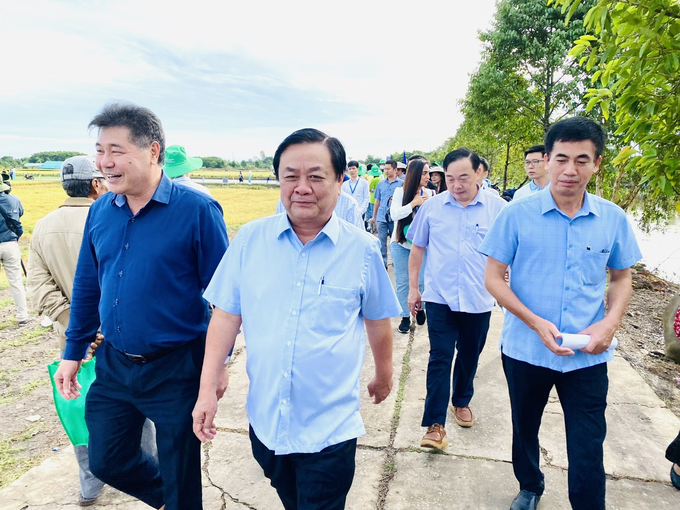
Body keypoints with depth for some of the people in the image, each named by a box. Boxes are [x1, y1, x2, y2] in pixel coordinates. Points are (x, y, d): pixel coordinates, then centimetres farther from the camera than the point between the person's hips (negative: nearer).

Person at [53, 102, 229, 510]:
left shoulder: (196, 210, -16)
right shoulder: (100, 211, 1)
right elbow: (87, 287, 11)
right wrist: (73, 353, 13)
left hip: (176, 369, -5)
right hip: (114, 365, 6)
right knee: (106, 462, 21)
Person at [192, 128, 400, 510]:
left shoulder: (362, 249, -10)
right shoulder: (250, 239, -7)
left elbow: (377, 320, 4)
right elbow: (226, 315, -1)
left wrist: (384, 375, 17)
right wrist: (208, 389, -3)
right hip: (265, 420, 3)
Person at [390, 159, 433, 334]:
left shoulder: (430, 193, -3)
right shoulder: (401, 191, -5)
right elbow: (394, 214, -17)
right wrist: (414, 203, -17)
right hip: (401, 244, 0)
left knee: (421, 281, 3)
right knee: (402, 282, 5)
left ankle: (419, 307, 32)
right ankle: (405, 317, 19)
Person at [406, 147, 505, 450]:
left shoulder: (497, 208, -3)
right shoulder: (432, 207, 0)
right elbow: (417, 248, 7)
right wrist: (413, 288, 6)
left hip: (478, 300, 1)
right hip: (440, 297, -1)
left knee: (469, 356, 17)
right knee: (440, 358, -2)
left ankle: (461, 401, 41)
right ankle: (435, 424, 6)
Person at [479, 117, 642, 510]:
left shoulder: (613, 219, -3)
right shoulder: (518, 214, -10)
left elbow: (622, 277, 9)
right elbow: (494, 277, -8)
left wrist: (610, 322, -10)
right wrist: (535, 322, -19)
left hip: (588, 356, 0)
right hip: (525, 349, 0)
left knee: (588, 449, 3)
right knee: (525, 429, 22)